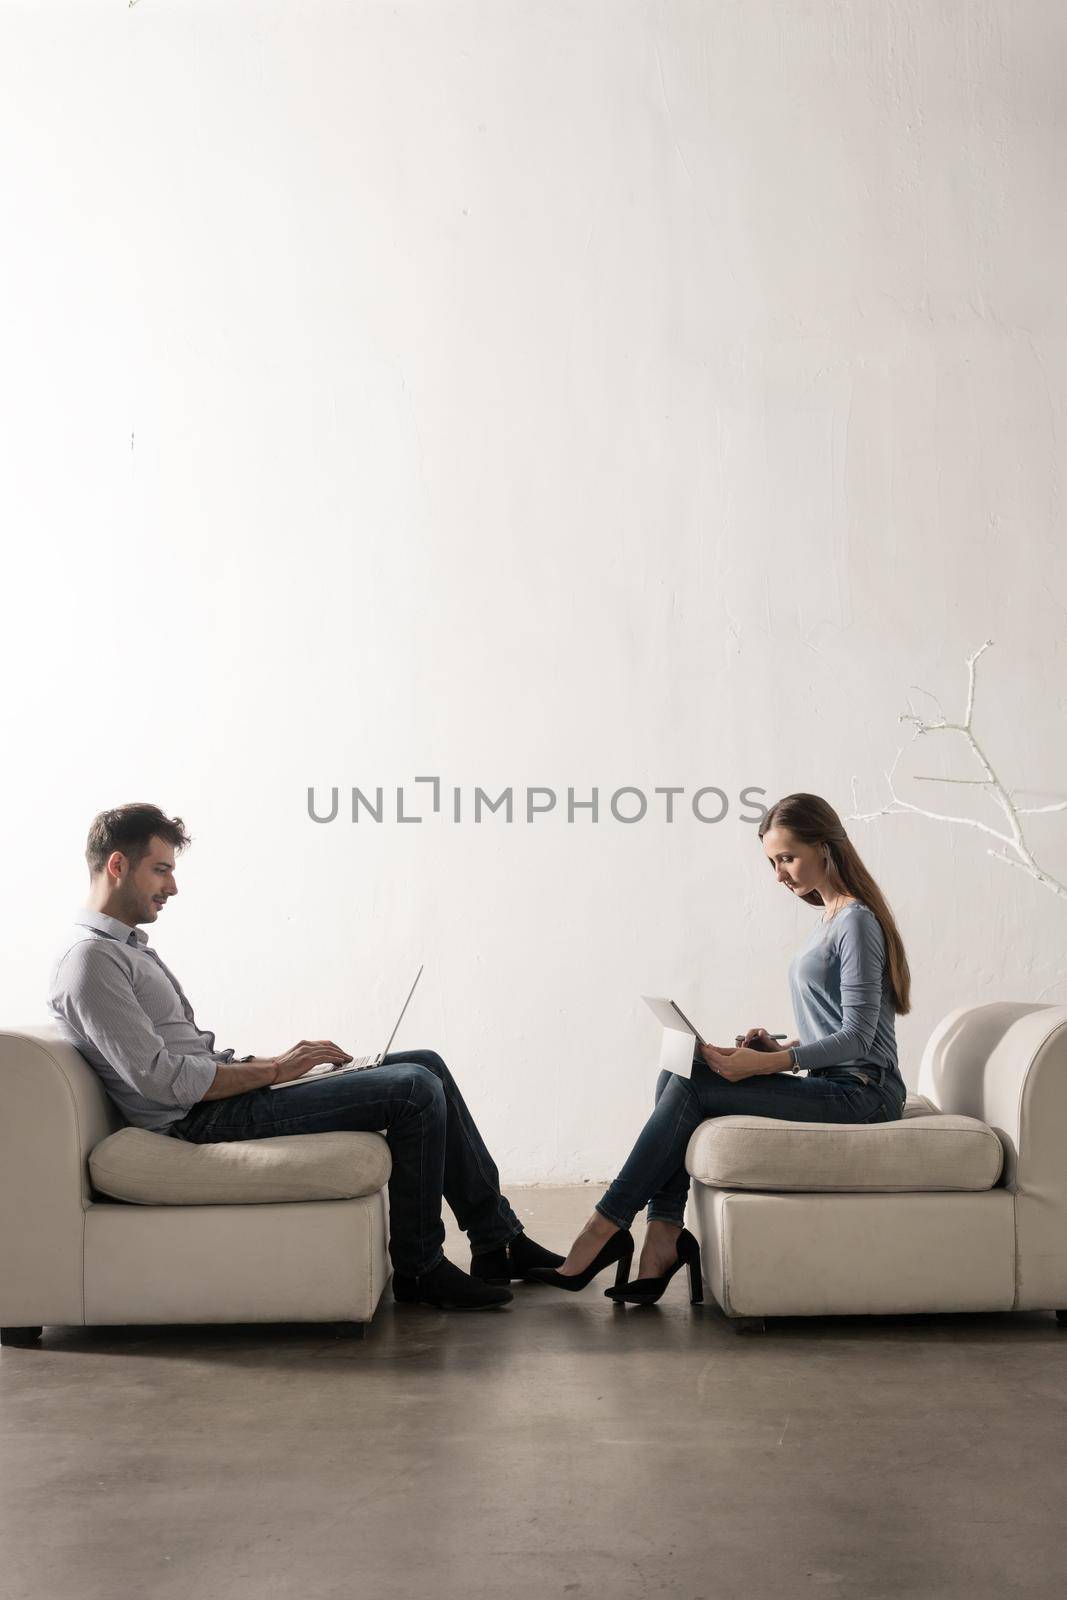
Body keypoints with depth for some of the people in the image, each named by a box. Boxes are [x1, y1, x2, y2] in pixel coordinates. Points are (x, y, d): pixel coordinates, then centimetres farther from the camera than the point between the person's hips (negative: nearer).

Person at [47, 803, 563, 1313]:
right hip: (204, 1118, -10)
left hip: (223, 1093, 10)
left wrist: (273, 1061, 6)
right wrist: (274, 1069, -13)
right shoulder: (90, 958, -14)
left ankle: (499, 1240, 12)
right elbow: (161, 1080, -21)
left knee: (426, 1065, 7)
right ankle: (418, 1269, -4)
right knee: (415, 1090, -17)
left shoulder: (125, 946, 20)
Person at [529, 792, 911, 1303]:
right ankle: (663, 1239, -17)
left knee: (692, 1085, -18)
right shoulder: (830, 918, 18)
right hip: (832, 1086, 9)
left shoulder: (857, 921, -11)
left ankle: (605, 1227, -12)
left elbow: (857, 1037, -17)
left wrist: (769, 1063, -26)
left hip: (860, 1090, -9)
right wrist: (783, 1047, 3)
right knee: (674, 1078, -7)